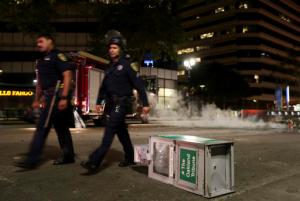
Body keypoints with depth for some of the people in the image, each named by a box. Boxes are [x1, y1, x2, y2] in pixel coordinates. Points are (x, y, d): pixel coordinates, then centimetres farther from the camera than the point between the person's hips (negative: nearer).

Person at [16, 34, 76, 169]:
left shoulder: (57, 56, -7)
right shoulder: (42, 60, 21)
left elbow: (67, 75, -18)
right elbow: (40, 82, 24)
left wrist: (64, 97, -25)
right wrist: (37, 100, 20)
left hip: (56, 95, -10)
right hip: (49, 96, 10)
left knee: (42, 127, -12)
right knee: (60, 127, 11)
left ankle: (32, 159, -9)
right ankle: (68, 156, 19)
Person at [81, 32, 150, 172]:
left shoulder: (126, 65, -7)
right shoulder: (110, 66, 15)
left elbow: (139, 85, -10)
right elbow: (104, 85, 22)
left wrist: (145, 104, -13)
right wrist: (99, 102, 20)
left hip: (121, 103, -8)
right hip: (111, 103, 8)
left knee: (110, 129, -17)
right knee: (121, 131, 13)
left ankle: (95, 161, -22)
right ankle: (130, 158, 26)